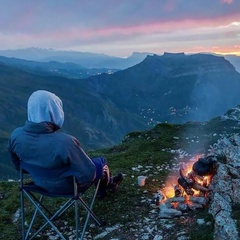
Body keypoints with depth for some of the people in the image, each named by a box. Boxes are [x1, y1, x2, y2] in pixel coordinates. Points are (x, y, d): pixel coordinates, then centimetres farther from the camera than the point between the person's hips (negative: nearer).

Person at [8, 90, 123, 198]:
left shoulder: (16, 136, -21)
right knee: (101, 162, 23)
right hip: (67, 186, -5)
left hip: (40, 182, 5)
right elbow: (87, 175, -27)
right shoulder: (65, 142, -39)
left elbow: (19, 166, -1)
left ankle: (108, 182, 49)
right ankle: (108, 184, 54)